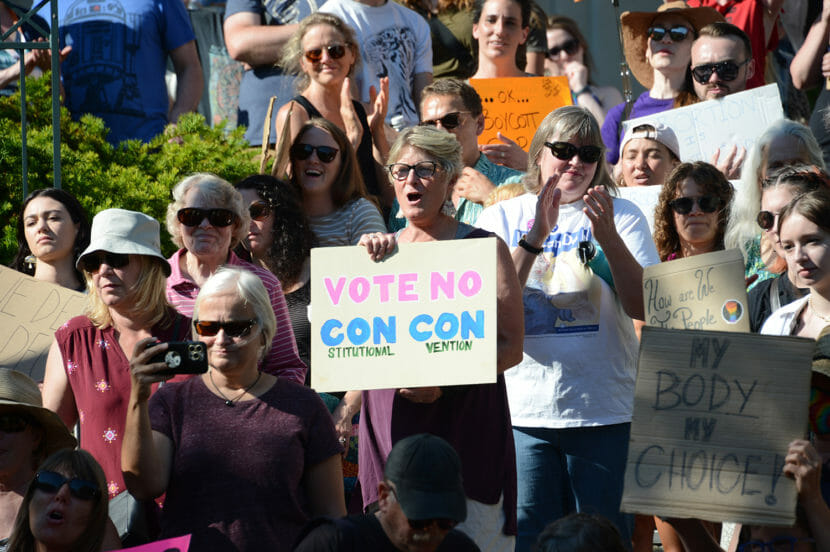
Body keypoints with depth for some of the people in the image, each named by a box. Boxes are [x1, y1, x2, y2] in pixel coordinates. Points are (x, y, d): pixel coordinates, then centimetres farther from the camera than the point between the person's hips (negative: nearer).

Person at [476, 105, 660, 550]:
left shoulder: (621, 215, 5)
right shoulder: (502, 217, 8)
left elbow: (643, 307, -6)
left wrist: (608, 238, -19)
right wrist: (535, 236, -16)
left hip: (603, 409, -1)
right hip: (524, 411, 1)